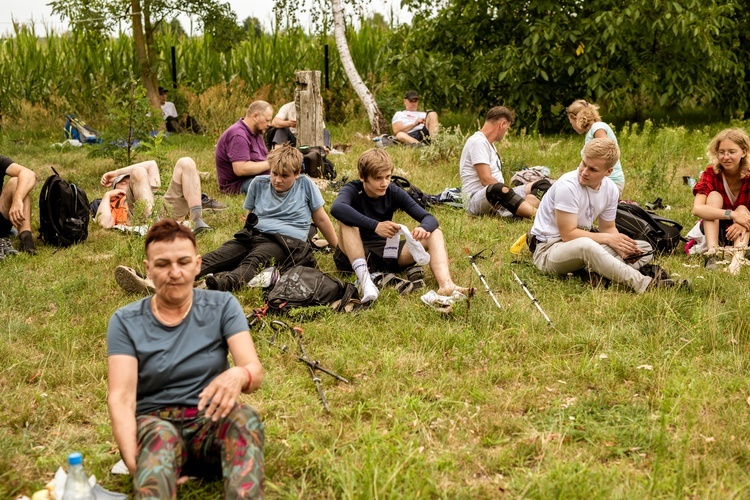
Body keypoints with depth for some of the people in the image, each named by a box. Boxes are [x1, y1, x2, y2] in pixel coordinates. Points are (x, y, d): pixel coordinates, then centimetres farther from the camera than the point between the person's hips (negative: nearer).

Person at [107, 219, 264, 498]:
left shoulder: (222, 307, 2)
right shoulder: (126, 322, 0)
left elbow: (255, 371, -10)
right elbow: (121, 398, -11)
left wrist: (239, 375, -37)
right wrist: (133, 462, -29)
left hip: (211, 423, 1)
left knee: (243, 417, -33)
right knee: (161, 435, -37)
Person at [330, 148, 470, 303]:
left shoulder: (394, 192, 0)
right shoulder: (352, 190, -11)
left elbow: (430, 219, -7)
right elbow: (336, 208, -37)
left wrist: (424, 228, -33)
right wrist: (375, 226, -46)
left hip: (386, 253, 4)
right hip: (355, 256, -4)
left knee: (434, 234, -11)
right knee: (347, 221, -31)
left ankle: (445, 284, -39)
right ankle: (363, 278, -49)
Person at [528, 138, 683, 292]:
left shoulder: (610, 189, -1)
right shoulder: (567, 186, -22)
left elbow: (608, 228, 10)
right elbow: (568, 235, -23)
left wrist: (621, 244, -13)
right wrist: (608, 238, -20)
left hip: (584, 245, 8)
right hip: (548, 249, -8)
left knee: (644, 248, 1)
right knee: (585, 245, -42)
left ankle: (593, 271, -25)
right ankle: (643, 284, -38)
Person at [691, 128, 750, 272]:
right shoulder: (711, 174, -16)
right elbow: (697, 209, -33)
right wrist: (732, 215, -42)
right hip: (715, 229, 0)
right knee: (714, 195, -23)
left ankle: (738, 258, -51)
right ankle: (712, 254, -40)